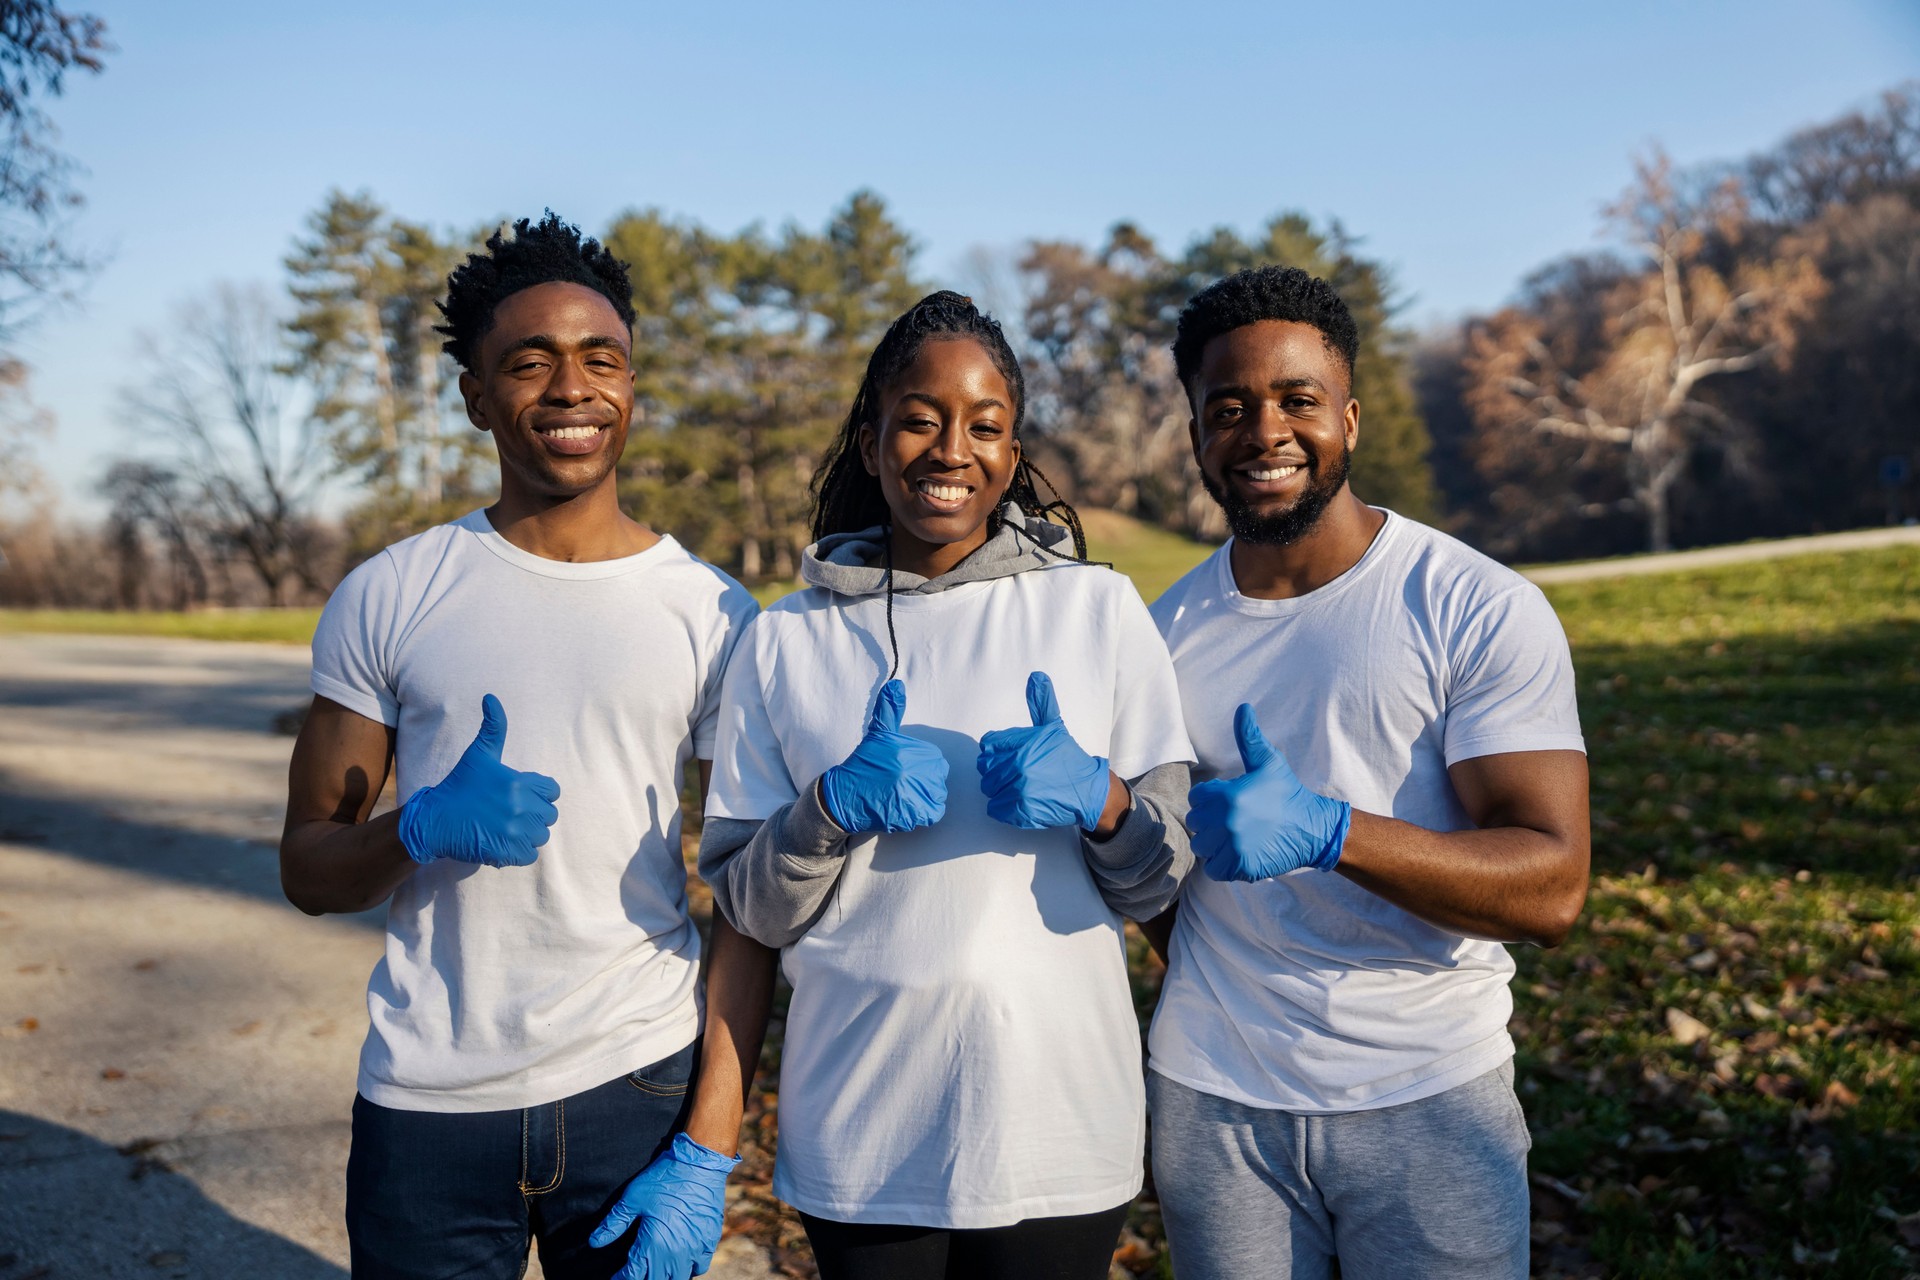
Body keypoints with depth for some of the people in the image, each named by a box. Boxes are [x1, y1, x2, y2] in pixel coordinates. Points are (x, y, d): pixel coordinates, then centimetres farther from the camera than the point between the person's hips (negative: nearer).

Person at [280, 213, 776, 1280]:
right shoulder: (385, 599, 0)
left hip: (639, 1091, 0)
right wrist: (428, 827, -18)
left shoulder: (715, 616, -2)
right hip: (425, 1110, 1)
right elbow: (305, 872, 3)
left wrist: (707, 1153, -8)